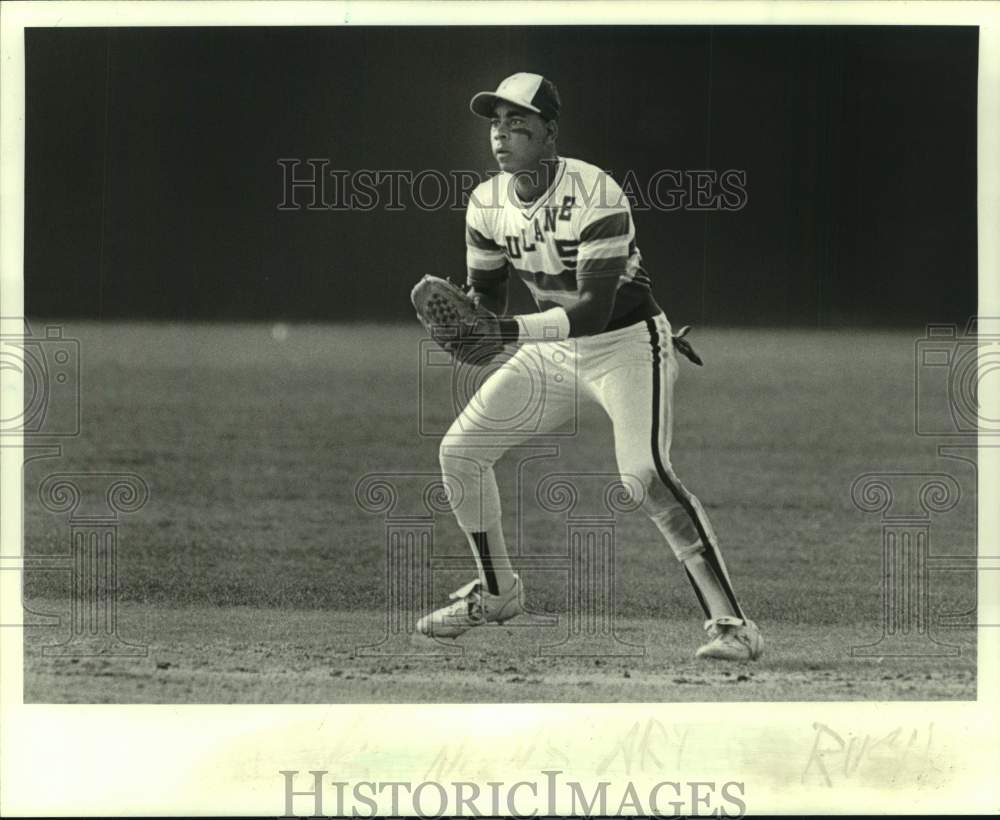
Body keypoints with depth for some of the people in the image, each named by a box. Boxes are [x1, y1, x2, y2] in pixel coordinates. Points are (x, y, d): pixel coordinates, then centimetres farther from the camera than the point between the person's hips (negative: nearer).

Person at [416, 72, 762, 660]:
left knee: (643, 473, -28)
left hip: (627, 342, -8)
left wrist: (510, 330, -40)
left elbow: (594, 308, -29)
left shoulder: (596, 194, -25)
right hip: (553, 350, 8)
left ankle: (732, 622, -26)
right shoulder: (487, 204, -3)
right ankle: (497, 593, 27)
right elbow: (486, 294, 9)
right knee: (459, 450, 5)